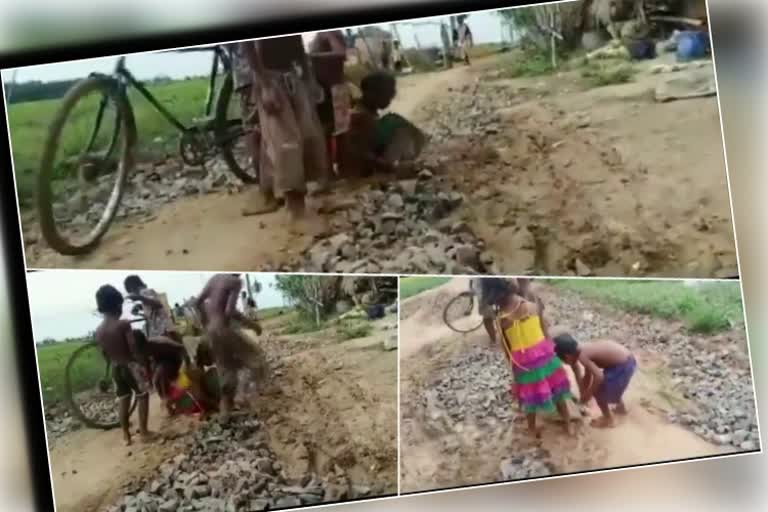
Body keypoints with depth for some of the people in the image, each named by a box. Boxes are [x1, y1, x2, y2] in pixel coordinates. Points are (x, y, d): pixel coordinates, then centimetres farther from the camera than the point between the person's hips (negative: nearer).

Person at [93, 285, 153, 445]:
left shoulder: (99, 330, 0)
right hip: (131, 366, -6)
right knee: (142, 397, 6)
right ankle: (144, 432, 5)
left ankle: (126, 435, 21)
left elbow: (104, 353, 9)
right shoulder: (123, 324, -17)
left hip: (116, 369, 6)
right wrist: (144, 365, -12)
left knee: (122, 400, 15)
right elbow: (134, 348, -20)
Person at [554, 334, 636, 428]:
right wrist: (582, 394, 34)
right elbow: (588, 375, 24)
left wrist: (588, 395, -10)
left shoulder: (582, 355, -17)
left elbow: (599, 376, -25)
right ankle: (621, 407, 55)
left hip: (623, 366, -9)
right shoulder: (585, 349, 11)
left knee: (598, 392, 9)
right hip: (628, 359, 9)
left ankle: (608, 419, 27)